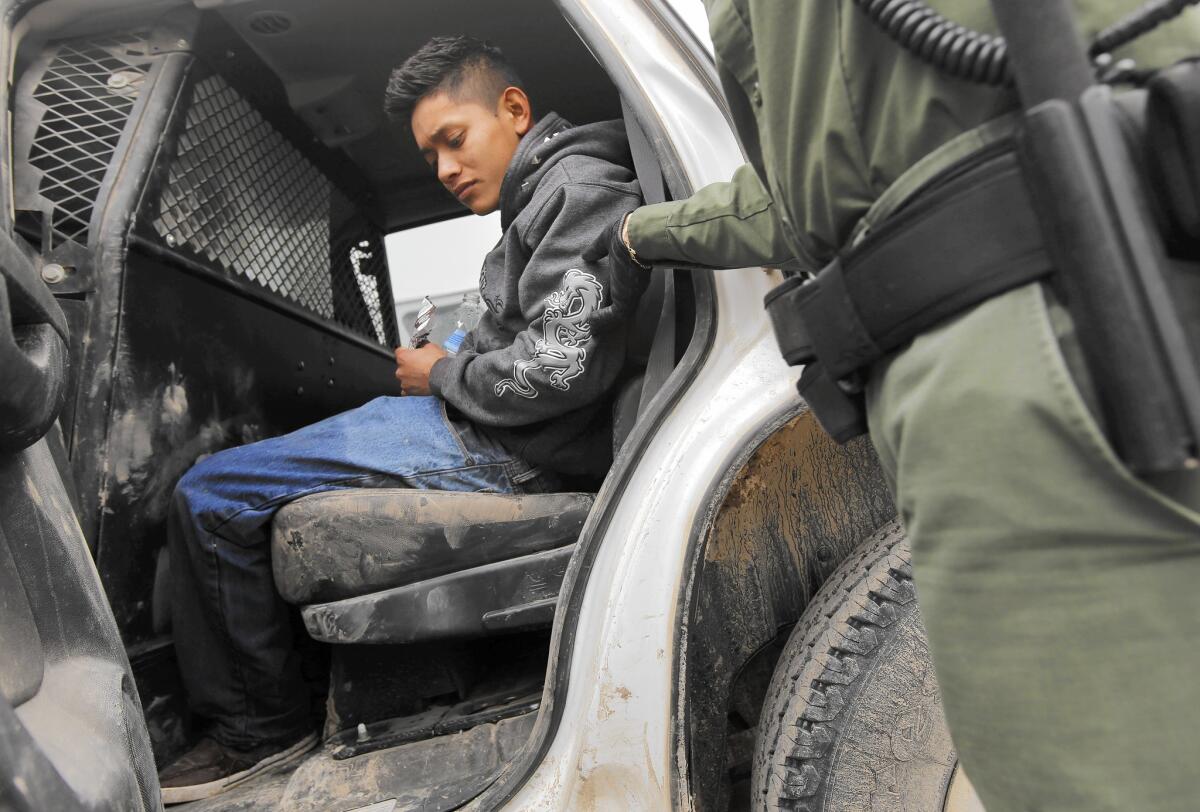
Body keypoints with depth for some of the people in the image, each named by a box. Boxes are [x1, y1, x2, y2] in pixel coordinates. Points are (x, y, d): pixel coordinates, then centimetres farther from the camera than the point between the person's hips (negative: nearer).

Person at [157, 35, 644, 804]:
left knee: (210, 498, -6)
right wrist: (447, 359, 5)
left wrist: (444, 377, -9)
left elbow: (561, 364, -24)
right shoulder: (542, 198, 18)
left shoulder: (578, 189, -12)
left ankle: (261, 728, 8)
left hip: (496, 449, -11)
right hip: (476, 425, 11)